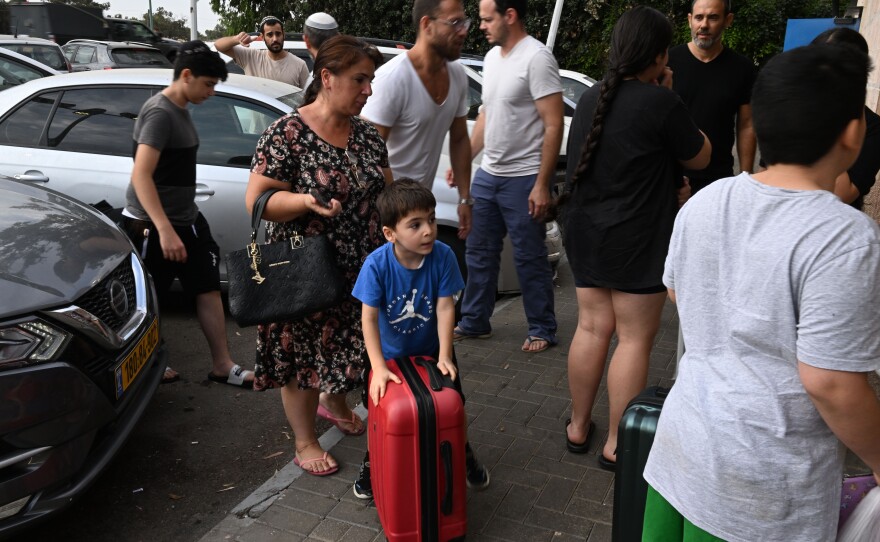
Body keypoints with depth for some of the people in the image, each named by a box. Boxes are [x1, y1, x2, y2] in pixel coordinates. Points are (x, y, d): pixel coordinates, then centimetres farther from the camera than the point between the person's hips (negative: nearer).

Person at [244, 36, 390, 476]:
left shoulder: (367, 134, 5)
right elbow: (257, 202, -16)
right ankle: (305, 442, 29)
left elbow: (386, 190, 14)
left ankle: (333, 402, 50)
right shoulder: (287, 133, -14)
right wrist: (306, 201, -32)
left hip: (360, 270, 6)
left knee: (348, 346, 19)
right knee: (303, 357, 9)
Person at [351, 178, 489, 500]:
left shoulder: (443, 256, -24)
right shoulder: (377, 264, -28)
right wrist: (378, 368, -31)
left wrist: (445, 356, -24)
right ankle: (373, 463, 41)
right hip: (389, 354, -1)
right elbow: (369, 318, -26)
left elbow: (445, 308, -20)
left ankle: (462, 454, 43)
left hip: (432, 350, 1)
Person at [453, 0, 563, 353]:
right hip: (487, 174, 8)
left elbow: (554, 125, -17)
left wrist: (542, 184, -20)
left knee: (529, 258, 2)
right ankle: (474, 322, 28)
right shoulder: (492, 57, 11)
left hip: (523, 179, -8)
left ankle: (542, 330, 18)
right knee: (479, 253, 14)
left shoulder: (536, 58, -14)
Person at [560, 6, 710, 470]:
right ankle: (616, 445, 13)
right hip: (636, 240, -7)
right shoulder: (659, 103, -16)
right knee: (634, 338, 4)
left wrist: (667, 186, 13)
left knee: (592, 328, 15)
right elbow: (699, 157, -1)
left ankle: (578, 427, 26)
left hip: (585, 233, 7)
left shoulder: (590, 98, 6)